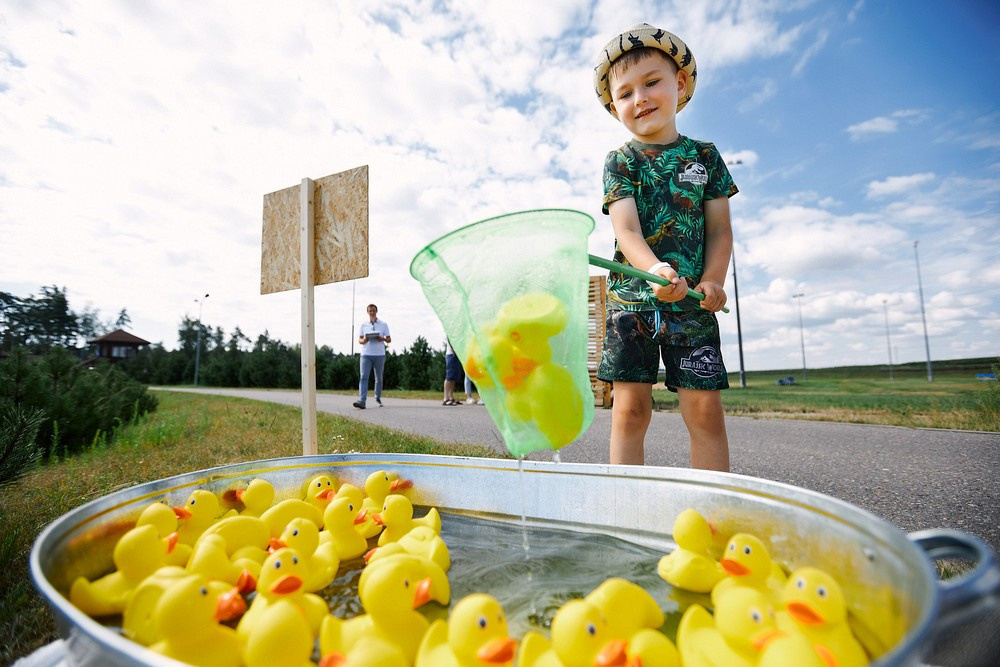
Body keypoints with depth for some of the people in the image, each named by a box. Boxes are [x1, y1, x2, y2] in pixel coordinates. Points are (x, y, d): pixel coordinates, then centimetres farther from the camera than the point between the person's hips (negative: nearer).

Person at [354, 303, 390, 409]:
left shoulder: (383, 324, 7)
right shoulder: (363, 325, 10)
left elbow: (389, 339, 6)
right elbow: (359, 339, 10)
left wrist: (382, 339, -15)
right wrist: (363, 340, -14)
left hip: (379, 354, 0)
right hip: (366, 354, 0)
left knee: (378, 378, 8)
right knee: (364, 377, -13)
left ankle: (378, 398, 28)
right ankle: (362, 401, -20)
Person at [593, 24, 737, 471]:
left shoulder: (705, 155, 12)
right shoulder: (620, 162, 5)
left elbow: (720, 229, 8)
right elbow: (626, 230, -10)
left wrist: (711, 280, -10)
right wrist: (655, 270, -29)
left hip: (693, 301, 2)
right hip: (632, 296, -1)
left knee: (705, 409, -1)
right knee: (630, 410, 0)